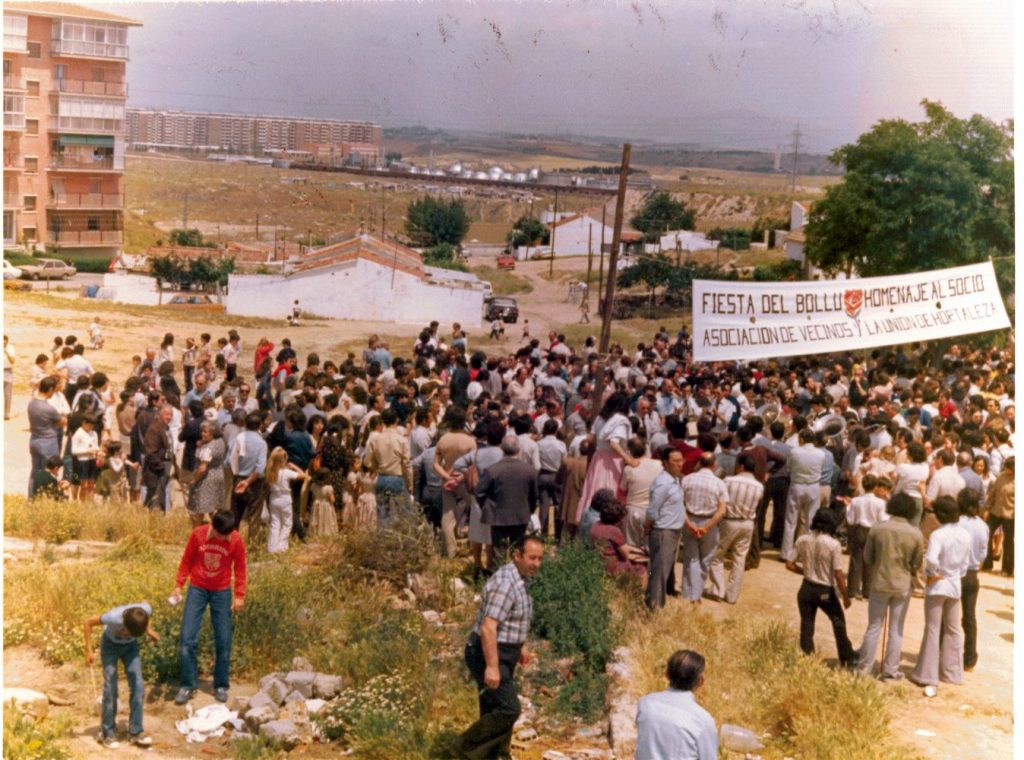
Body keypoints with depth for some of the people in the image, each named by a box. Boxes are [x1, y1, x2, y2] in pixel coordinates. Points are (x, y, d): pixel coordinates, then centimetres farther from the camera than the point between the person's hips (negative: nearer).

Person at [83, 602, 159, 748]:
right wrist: (89, 651, -22)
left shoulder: (146, 610, -32)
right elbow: (88, 623, -23)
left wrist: (150, 631, -9)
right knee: (110, 688, -10)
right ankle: (107, 733, 4)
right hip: (110, 644, -3)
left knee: (137, 685, -8)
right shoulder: (114, 617, -40)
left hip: (130, 646, 3)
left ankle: (135, 732, 1)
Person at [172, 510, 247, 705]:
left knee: (223, 641, 2)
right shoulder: (197, 534, -11)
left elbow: (240, 568, -2)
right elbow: (187, 560, 1)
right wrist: (179, 585, 0)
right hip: (197, 589, 0)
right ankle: (187, 685, 5)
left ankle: (221, 686, 15)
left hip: (221, 592, 0)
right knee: (188, 638, -6)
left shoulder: (236, 540, -11)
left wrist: (239, 595, -5)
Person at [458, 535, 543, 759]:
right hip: (489, 655, -10)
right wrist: (492, 666, -29)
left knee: (495, 710, 17)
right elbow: (488, 627, -28)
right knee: (508, 708, -9)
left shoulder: (519, 580, 9)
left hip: (502, 654, 10)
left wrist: (520, 645, 30)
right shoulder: (505, 583, -23)